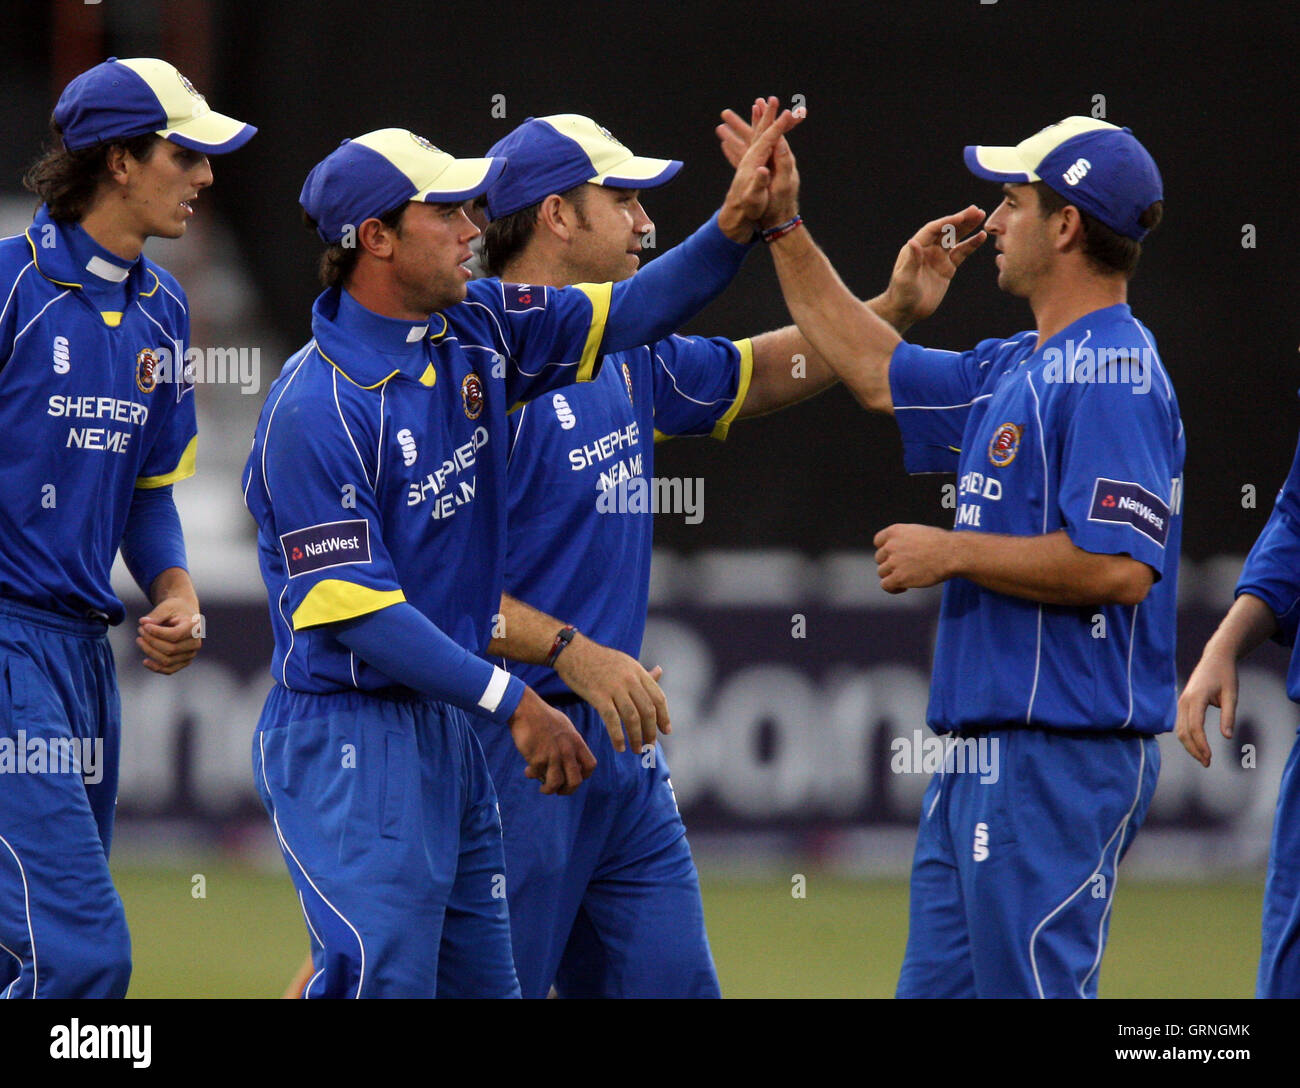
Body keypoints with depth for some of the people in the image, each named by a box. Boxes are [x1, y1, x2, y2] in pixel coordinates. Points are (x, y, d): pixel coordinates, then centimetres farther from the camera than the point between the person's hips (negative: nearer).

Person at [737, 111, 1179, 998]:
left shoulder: (1110, 375, -15)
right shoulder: (1016, 370, 17)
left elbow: (1120, 567, -25)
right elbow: (879, 372, 31)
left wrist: (952, 553, -15)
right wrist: (783, 225, 29)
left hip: (1063, 756, -10)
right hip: (982, 758, 11)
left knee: (1033, 988, -11)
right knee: (938, 986, 12)